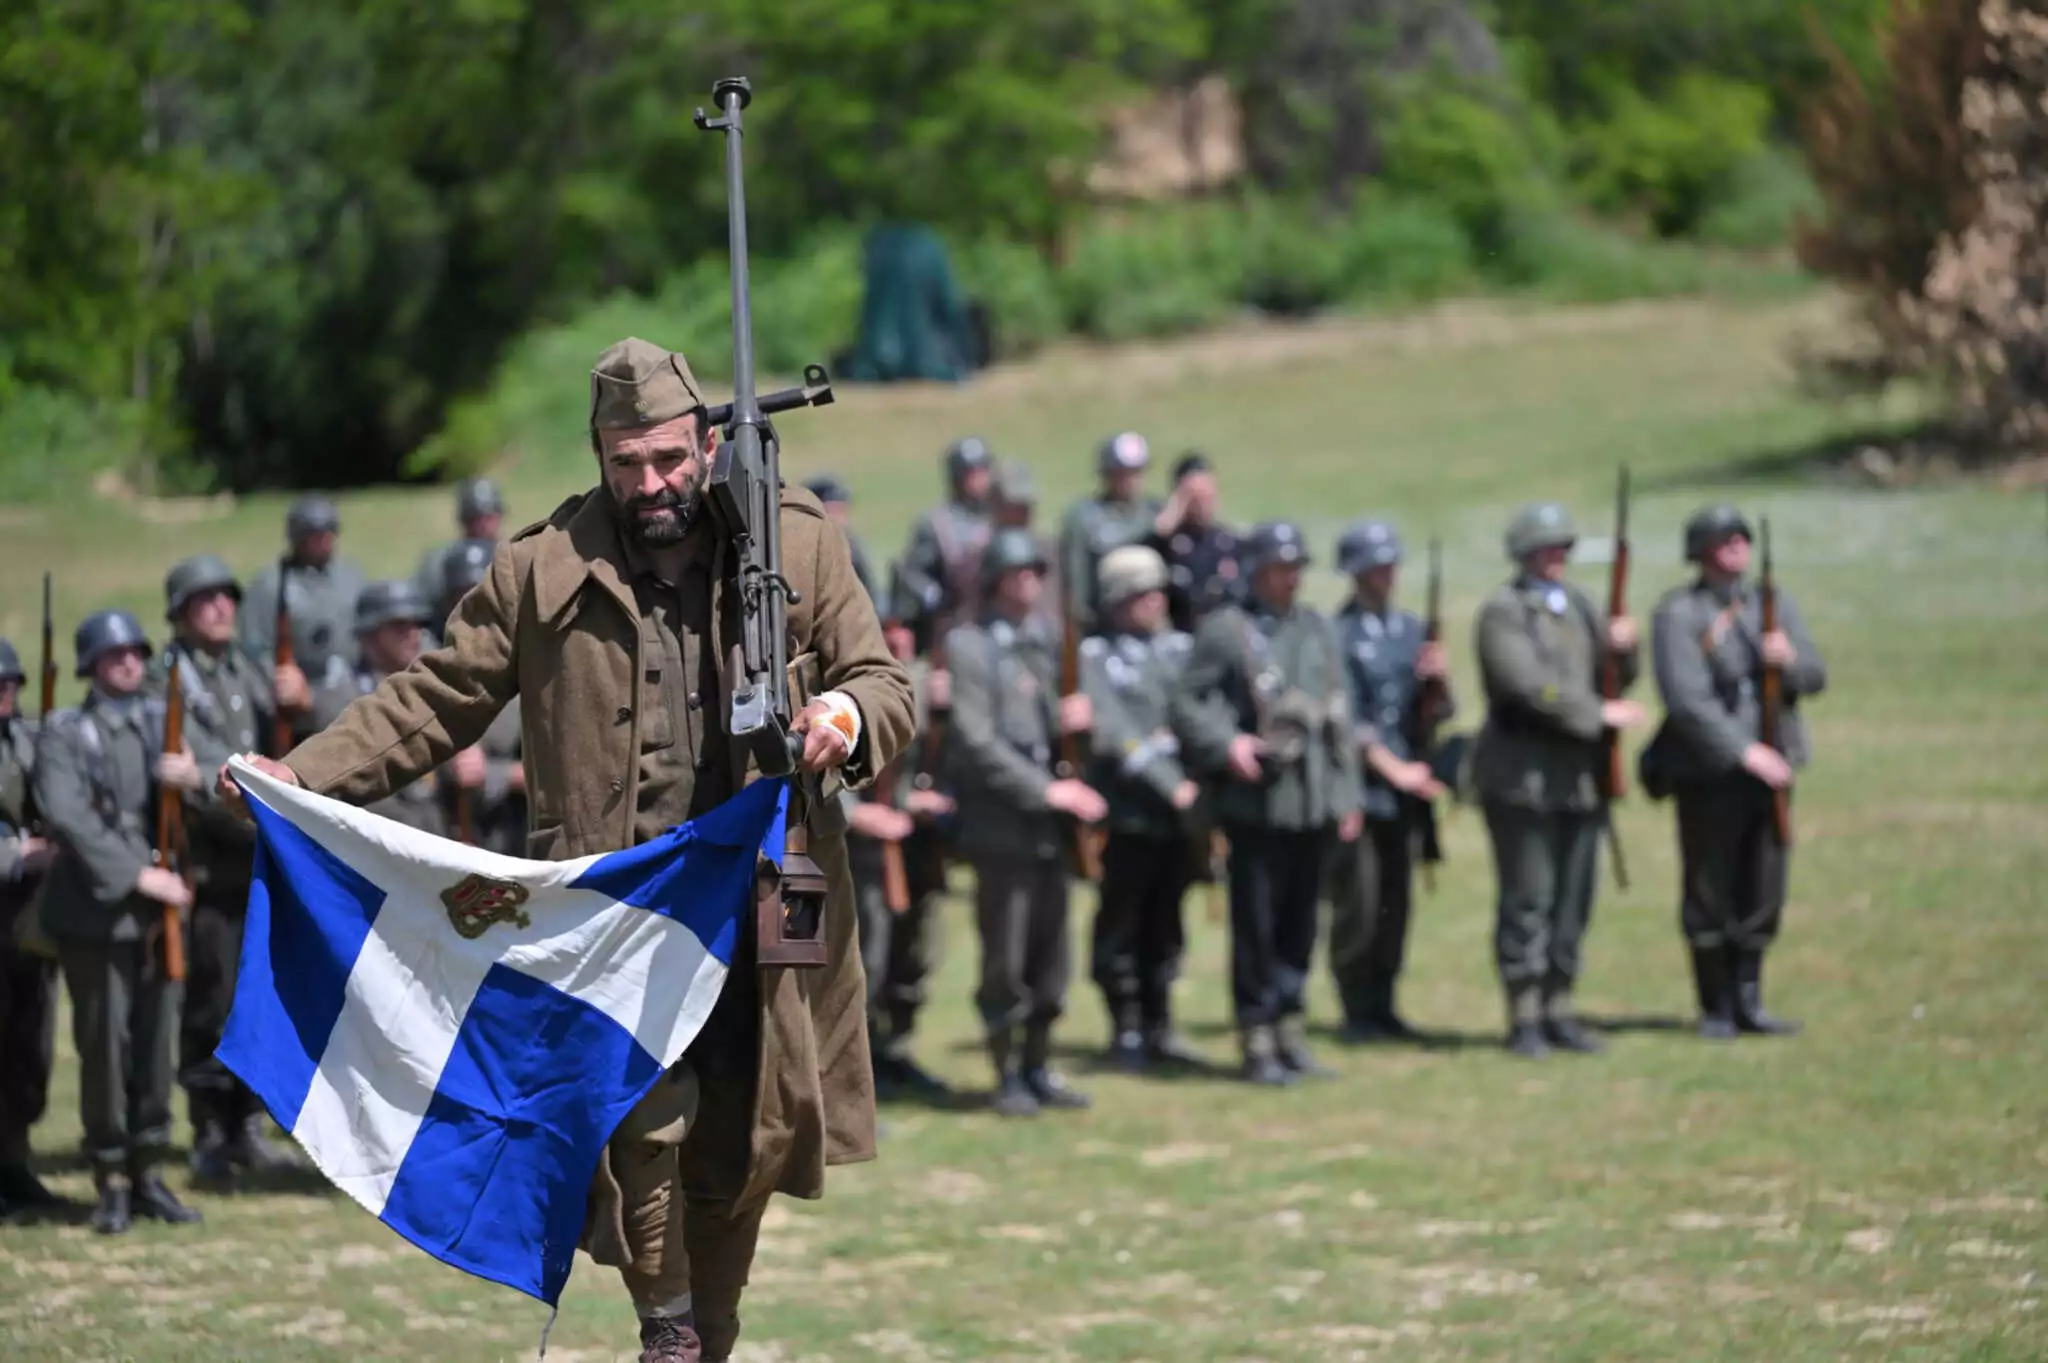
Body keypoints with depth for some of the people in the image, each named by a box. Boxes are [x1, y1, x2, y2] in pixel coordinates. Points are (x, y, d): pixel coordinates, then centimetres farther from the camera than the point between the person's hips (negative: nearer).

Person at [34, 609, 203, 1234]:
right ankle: (112, 1182, 8)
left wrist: (193, 778, -15)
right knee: (105, 1046, -2)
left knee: (157, 1042, 6)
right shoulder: (65, 734, 0)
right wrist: (137, 875, -17)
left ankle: (148, 1171, 16)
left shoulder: (166, 721, 13)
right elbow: (67, 815, -12)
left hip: (162, 909, 4)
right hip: (97, 911, -4)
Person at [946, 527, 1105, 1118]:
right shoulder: (969, 647, -7)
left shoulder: (1045, 642, 13)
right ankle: (1007, 1076, 7)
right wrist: (1046, 790, -16)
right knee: (1005, 961, -3)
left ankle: (1038, 1066, 20)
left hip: (1050, 826, 6)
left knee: (1050, 956, 9)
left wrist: (1066, 721, -2)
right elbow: (978, 742, -14)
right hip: (1001, 825, -6)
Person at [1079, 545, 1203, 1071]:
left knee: (1165, 927, 12)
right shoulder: (1095, 656, -4)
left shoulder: (1178, 647, 12)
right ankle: (1126, 1033, 10)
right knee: (1120, 925, 3)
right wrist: (1171, 786, -16)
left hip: (1178, 812, 5)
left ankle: (1159, 1028, 20)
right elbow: (1114, 735, -12)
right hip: (1127, 812, -5)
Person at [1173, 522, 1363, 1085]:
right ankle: (1257, 1044, 5)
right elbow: (1187, 702, -4)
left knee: (1299, 926, 10)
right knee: (1255, 927, -1)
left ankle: (1289, 1032, 20)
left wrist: (1347, 794, 11)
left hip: (1315, 803, 5)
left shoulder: (1317, 628, 13)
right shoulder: (1224, 630, -4)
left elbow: (1340, 714, 15)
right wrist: (1225, 744, -20)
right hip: (1257, 801, -5)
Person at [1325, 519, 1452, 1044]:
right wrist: (1394, 768, -12)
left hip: (1405, 788, 6)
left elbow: (1437, 713, 14)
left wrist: (1437, 679, -7)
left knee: (1396, 903, 7)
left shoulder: (1411, 630, 13)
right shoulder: (1337, 635, -7)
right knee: (1357, 904, -6)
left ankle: (1382, 1006, 15)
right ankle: (1357, 1014, 2)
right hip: (1357, 785, -6)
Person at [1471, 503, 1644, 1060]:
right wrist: (1599, 714, -16)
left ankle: (1558, 1011, 13)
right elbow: (1530, 686, -17)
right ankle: (1524, 1019, 0)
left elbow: (1615, 679, 17)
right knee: (1528, 898, -5)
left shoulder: (1579, 606, 16)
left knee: (1575, 896, 6)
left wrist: (1622, 649, -5)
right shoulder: (1503, 613, -6)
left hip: (1580, 777, 7)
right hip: (1523, 778, -6)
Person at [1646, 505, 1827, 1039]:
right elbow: (1687, 699, -15)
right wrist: (1745, 752, -20)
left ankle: (1748, 1001, 16)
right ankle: (1716, 1010, 11)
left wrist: (1788, 659, -17)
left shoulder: (1772, 603, 11)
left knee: (1762, 895, 6)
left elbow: (1815, 676, 6)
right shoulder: (1678, 614, -6)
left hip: (1770, 769, 5)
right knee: (1708, 898, 1)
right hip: (1709, 774, -5)